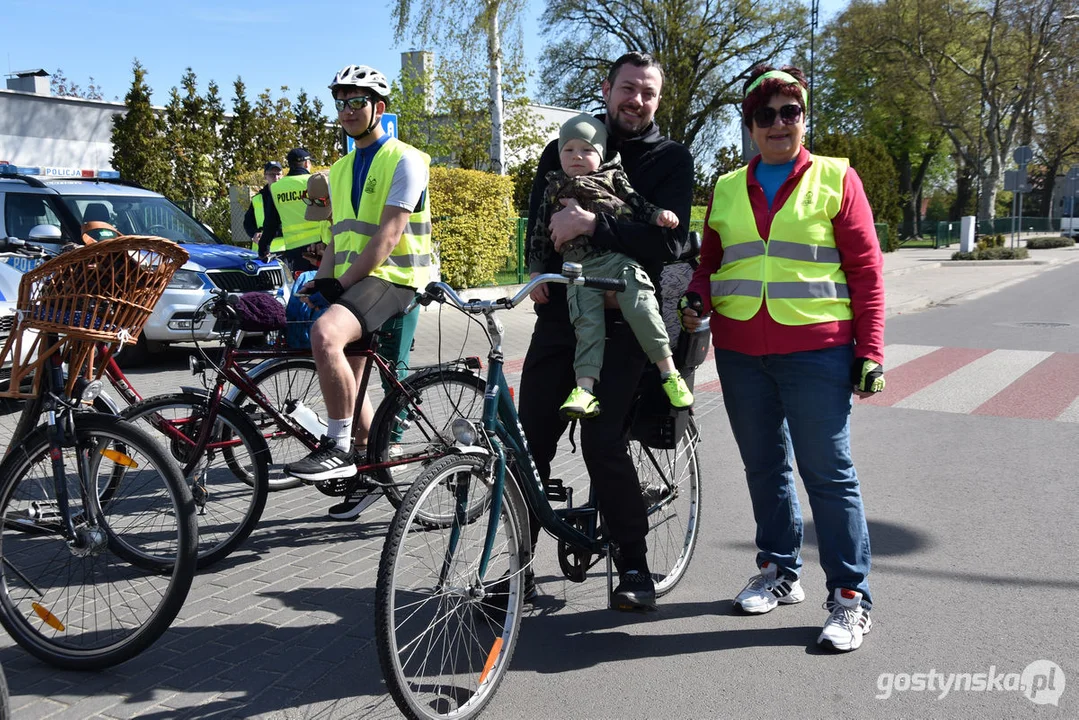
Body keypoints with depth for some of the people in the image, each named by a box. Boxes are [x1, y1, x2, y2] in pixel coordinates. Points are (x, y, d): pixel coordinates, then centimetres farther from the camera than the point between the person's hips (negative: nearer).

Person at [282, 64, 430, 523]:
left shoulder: (403, 161, -7)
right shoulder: (340, 170, 19)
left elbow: (389, 233, -17)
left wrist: (342, 282, -20)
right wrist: (320, 283, 4)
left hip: (390, 280, -9)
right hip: (349, 284, 9)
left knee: (325, 333, -34)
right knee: (347, 382, 11)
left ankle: (339, 448, -23)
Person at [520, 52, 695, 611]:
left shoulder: (672, 160, 3)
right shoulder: (563, 150, 13)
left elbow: (671, 239, -12)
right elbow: (537, 221, 14)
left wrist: (593, 225, -21)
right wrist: (537, 272, -7)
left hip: (622, 319, -3)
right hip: (558, 312, 4)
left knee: (603, 443, -12)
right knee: (529, 439, 1)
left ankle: (634, 566, 5)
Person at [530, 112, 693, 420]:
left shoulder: (612, 177, 17)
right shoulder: (555, 188, 23)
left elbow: (637, 203, 13)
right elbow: (541, 232, 24)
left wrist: (658, 215, -7)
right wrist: (536, 271, 20)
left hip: (619, 258, -2)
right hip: (580, 268, 2)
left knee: (642, 309, -19)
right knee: (587, 324, -13)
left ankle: (668, 372, -8)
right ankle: (585, 388, -20)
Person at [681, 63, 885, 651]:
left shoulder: (836, 178, 2)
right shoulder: (727, 189, 12)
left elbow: (866, 269, 0)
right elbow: (710, 263, 21)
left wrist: (870, 351, -5)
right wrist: (695, 301, -1)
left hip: (816, 350, -4)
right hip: (740, 352, 4)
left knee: (828, 473, -3)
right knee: (764, 469, 14)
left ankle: (850, 597, 7)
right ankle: (779, 573, 29)